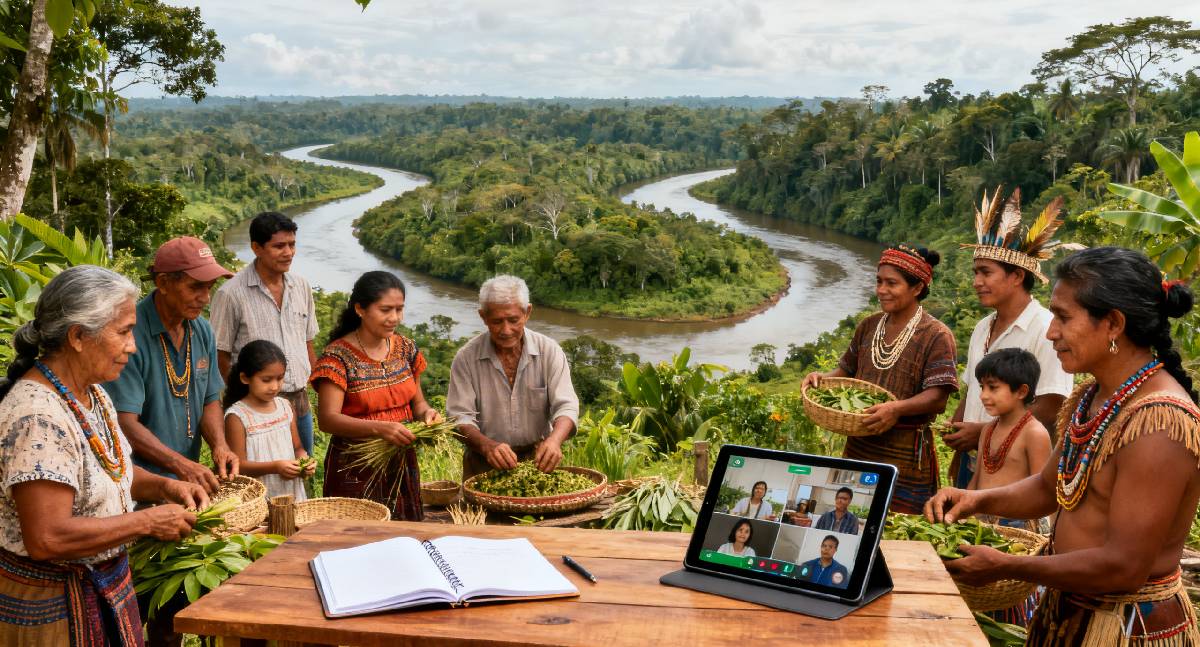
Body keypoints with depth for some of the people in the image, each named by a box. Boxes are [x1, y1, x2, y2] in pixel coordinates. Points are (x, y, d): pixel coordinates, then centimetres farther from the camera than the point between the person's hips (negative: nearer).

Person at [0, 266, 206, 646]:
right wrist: (148, 522, -22)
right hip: (54, 605, -9)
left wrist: (163, 486, 1)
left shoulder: (93, 394, 4)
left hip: (105, 584, 9)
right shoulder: (37, 416, -26)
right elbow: (47, 538, -31)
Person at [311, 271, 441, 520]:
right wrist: (379, 428, -31)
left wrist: (426, 412, -9)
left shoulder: (406, 349, 5)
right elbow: (327, 419, -18)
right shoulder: (338, 356, -12)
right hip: (356, 471, -5)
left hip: (402, 466, 5)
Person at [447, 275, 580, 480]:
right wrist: (487, 446, -26)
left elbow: (566, 407, -5)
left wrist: (554, 440, -27)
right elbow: (460, 417, -6)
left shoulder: (549, 351, 0)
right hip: (484, 464, -1)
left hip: (538, 460, 1)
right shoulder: (466, 358, -3)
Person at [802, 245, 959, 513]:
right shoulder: (868, 327, 12)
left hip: (906, 456, -6)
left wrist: (897, 408, -32)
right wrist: (822, 378, -2)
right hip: (857, 448, 6)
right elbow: (846, 370, 20)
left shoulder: (936, 335, -8)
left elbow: (938, 398, -15)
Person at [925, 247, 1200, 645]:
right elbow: (1050, 487, 15)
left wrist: (1005, 567, -18)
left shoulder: (1158, 424, -26)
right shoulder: (1090, 397, 2)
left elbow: (1124, 567, -27)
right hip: (1067, 612, 8)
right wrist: (979, 500, -3)